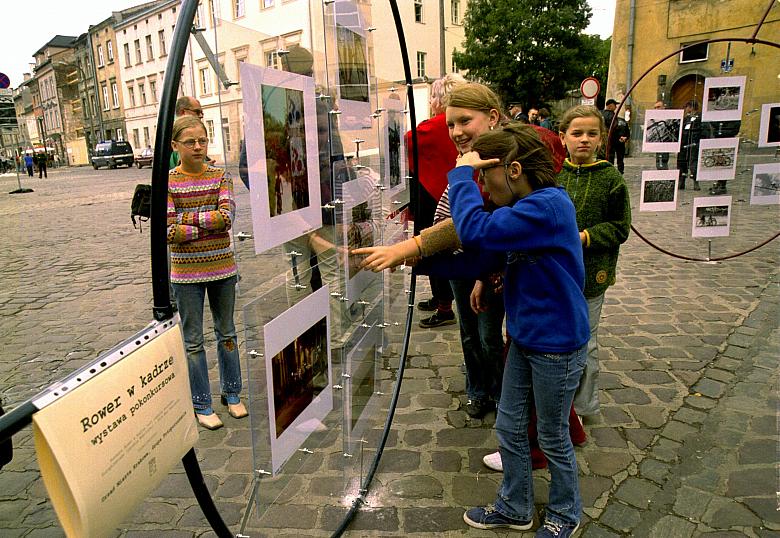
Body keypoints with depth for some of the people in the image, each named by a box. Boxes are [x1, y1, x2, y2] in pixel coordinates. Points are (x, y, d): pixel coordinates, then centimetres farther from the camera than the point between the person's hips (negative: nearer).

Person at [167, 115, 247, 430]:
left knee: (226, 333, 15)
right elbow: (169, 233, -15)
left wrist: (186, 217, -16)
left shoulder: (220, 177, 1)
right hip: (186, 273, -2)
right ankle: (202, 405, 23)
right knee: (193, 341, 8)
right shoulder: (167, 183, -6)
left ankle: (231, 393, 32)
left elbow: (227, 216, -15)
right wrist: (209, 224, -15)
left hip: (222, 268, 3)